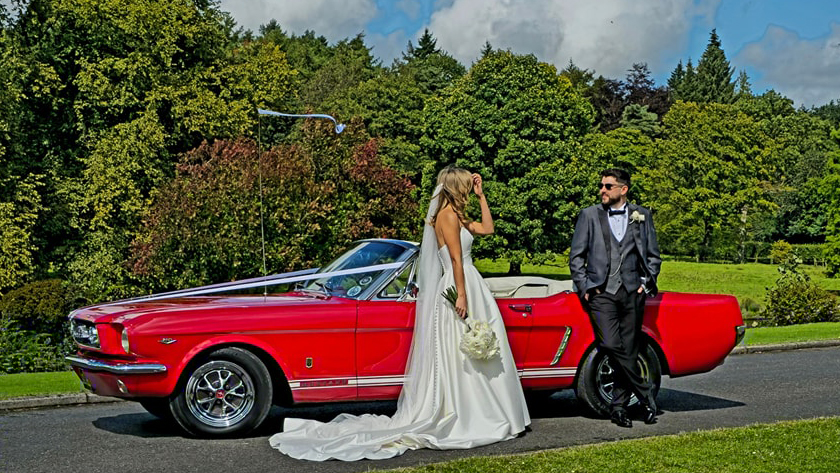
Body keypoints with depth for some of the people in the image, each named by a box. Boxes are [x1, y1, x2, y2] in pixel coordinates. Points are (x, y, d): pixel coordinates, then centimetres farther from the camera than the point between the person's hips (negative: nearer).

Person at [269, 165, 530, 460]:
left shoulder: (455, 216, 17)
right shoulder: (447, 215, -12)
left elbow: (487, 228, 21)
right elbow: (456, 259, -18)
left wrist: (481, 196, 17)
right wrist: (461, 295, -22)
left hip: (470, 288, 10)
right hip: (460, 289, -10)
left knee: (467, 358, 10)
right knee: (461, 357, -5)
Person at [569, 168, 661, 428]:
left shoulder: (642, 215, 11)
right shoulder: (589, 215, 8)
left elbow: (653, 255, 16)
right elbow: (576, 256, 8)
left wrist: (647, 282, 3)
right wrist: (584, 287, -1)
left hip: (632, 292, 1)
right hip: (601, 292, -1)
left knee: (628, 351, 1)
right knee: (611, 346, -17)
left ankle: (618, 407, 11)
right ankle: (646, 395, -1)